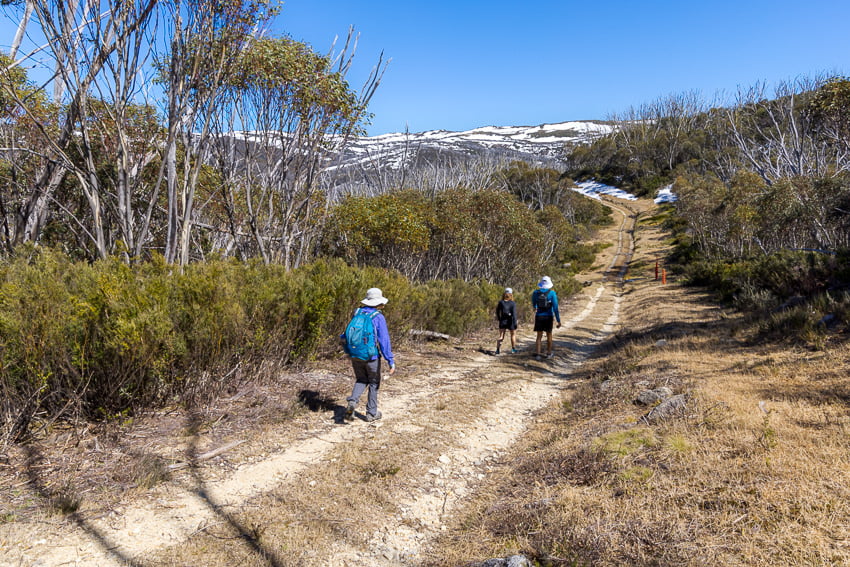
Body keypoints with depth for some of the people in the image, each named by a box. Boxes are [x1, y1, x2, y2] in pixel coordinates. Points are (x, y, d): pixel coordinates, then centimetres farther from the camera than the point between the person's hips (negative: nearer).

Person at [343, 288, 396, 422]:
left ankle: (352, 400, -5)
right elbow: (384, 340, -18)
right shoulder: (378, 317, -13)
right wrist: (391, 361, -17)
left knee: (361, 380, 21)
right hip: (371, 356, -4)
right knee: (374, 383, 14)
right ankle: (371, 413, 21)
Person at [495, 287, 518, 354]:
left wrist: (499, 319, 21)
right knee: (513, 334, 19)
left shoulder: (501, 302, -2)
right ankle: (513, 349, 25)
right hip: (510, 321, -2)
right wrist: (515, 323, -15)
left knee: (501, 336, 4)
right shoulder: (513, 303, -9)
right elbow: (514, 313, -15)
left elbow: (497, 312, 6)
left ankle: (498, 349, -12)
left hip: (502, 321, 2)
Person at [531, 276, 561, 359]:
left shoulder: (535, 293, -2)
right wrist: (558, 321, -10)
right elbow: (555, 307, -14)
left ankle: (538, 354, 0)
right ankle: (549, 353, 26)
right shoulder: (552, 293, -11)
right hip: (548, 317, -1)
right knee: (549, 335, 16)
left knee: (539, 336, 9)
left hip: (539, 317, 1)